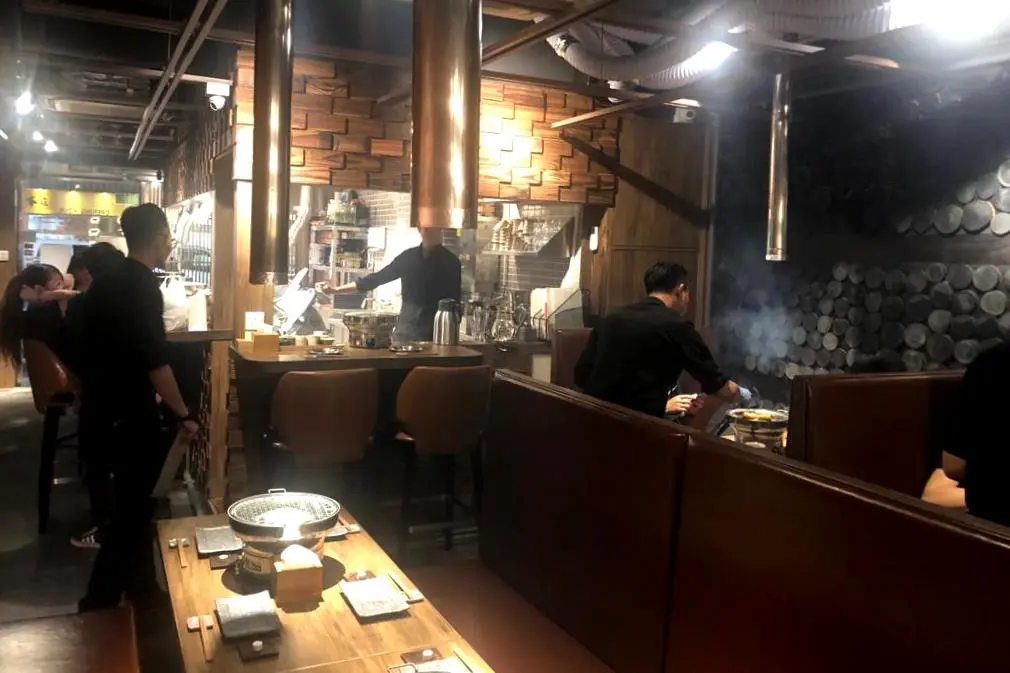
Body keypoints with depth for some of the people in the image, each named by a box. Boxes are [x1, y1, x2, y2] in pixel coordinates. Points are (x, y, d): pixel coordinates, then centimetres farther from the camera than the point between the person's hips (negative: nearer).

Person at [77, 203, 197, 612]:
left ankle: (135, 581, 32)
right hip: (128, 415, -9)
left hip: (104, 407, 9)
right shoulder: (142, 287, -19)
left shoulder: (106, 282, 8)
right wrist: (183, 415, -15)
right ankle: (100, 598, 9)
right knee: (133, 506, 2)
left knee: (132, 498, 20)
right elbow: (155, 361, -24)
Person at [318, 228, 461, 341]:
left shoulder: (450, 262, -1)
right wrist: (335, 290, 11)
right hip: (405, 330, 4)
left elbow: (455, 303, -3)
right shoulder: (408, 257, 9)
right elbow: (377, 278, 13)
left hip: (434, 334, -4)